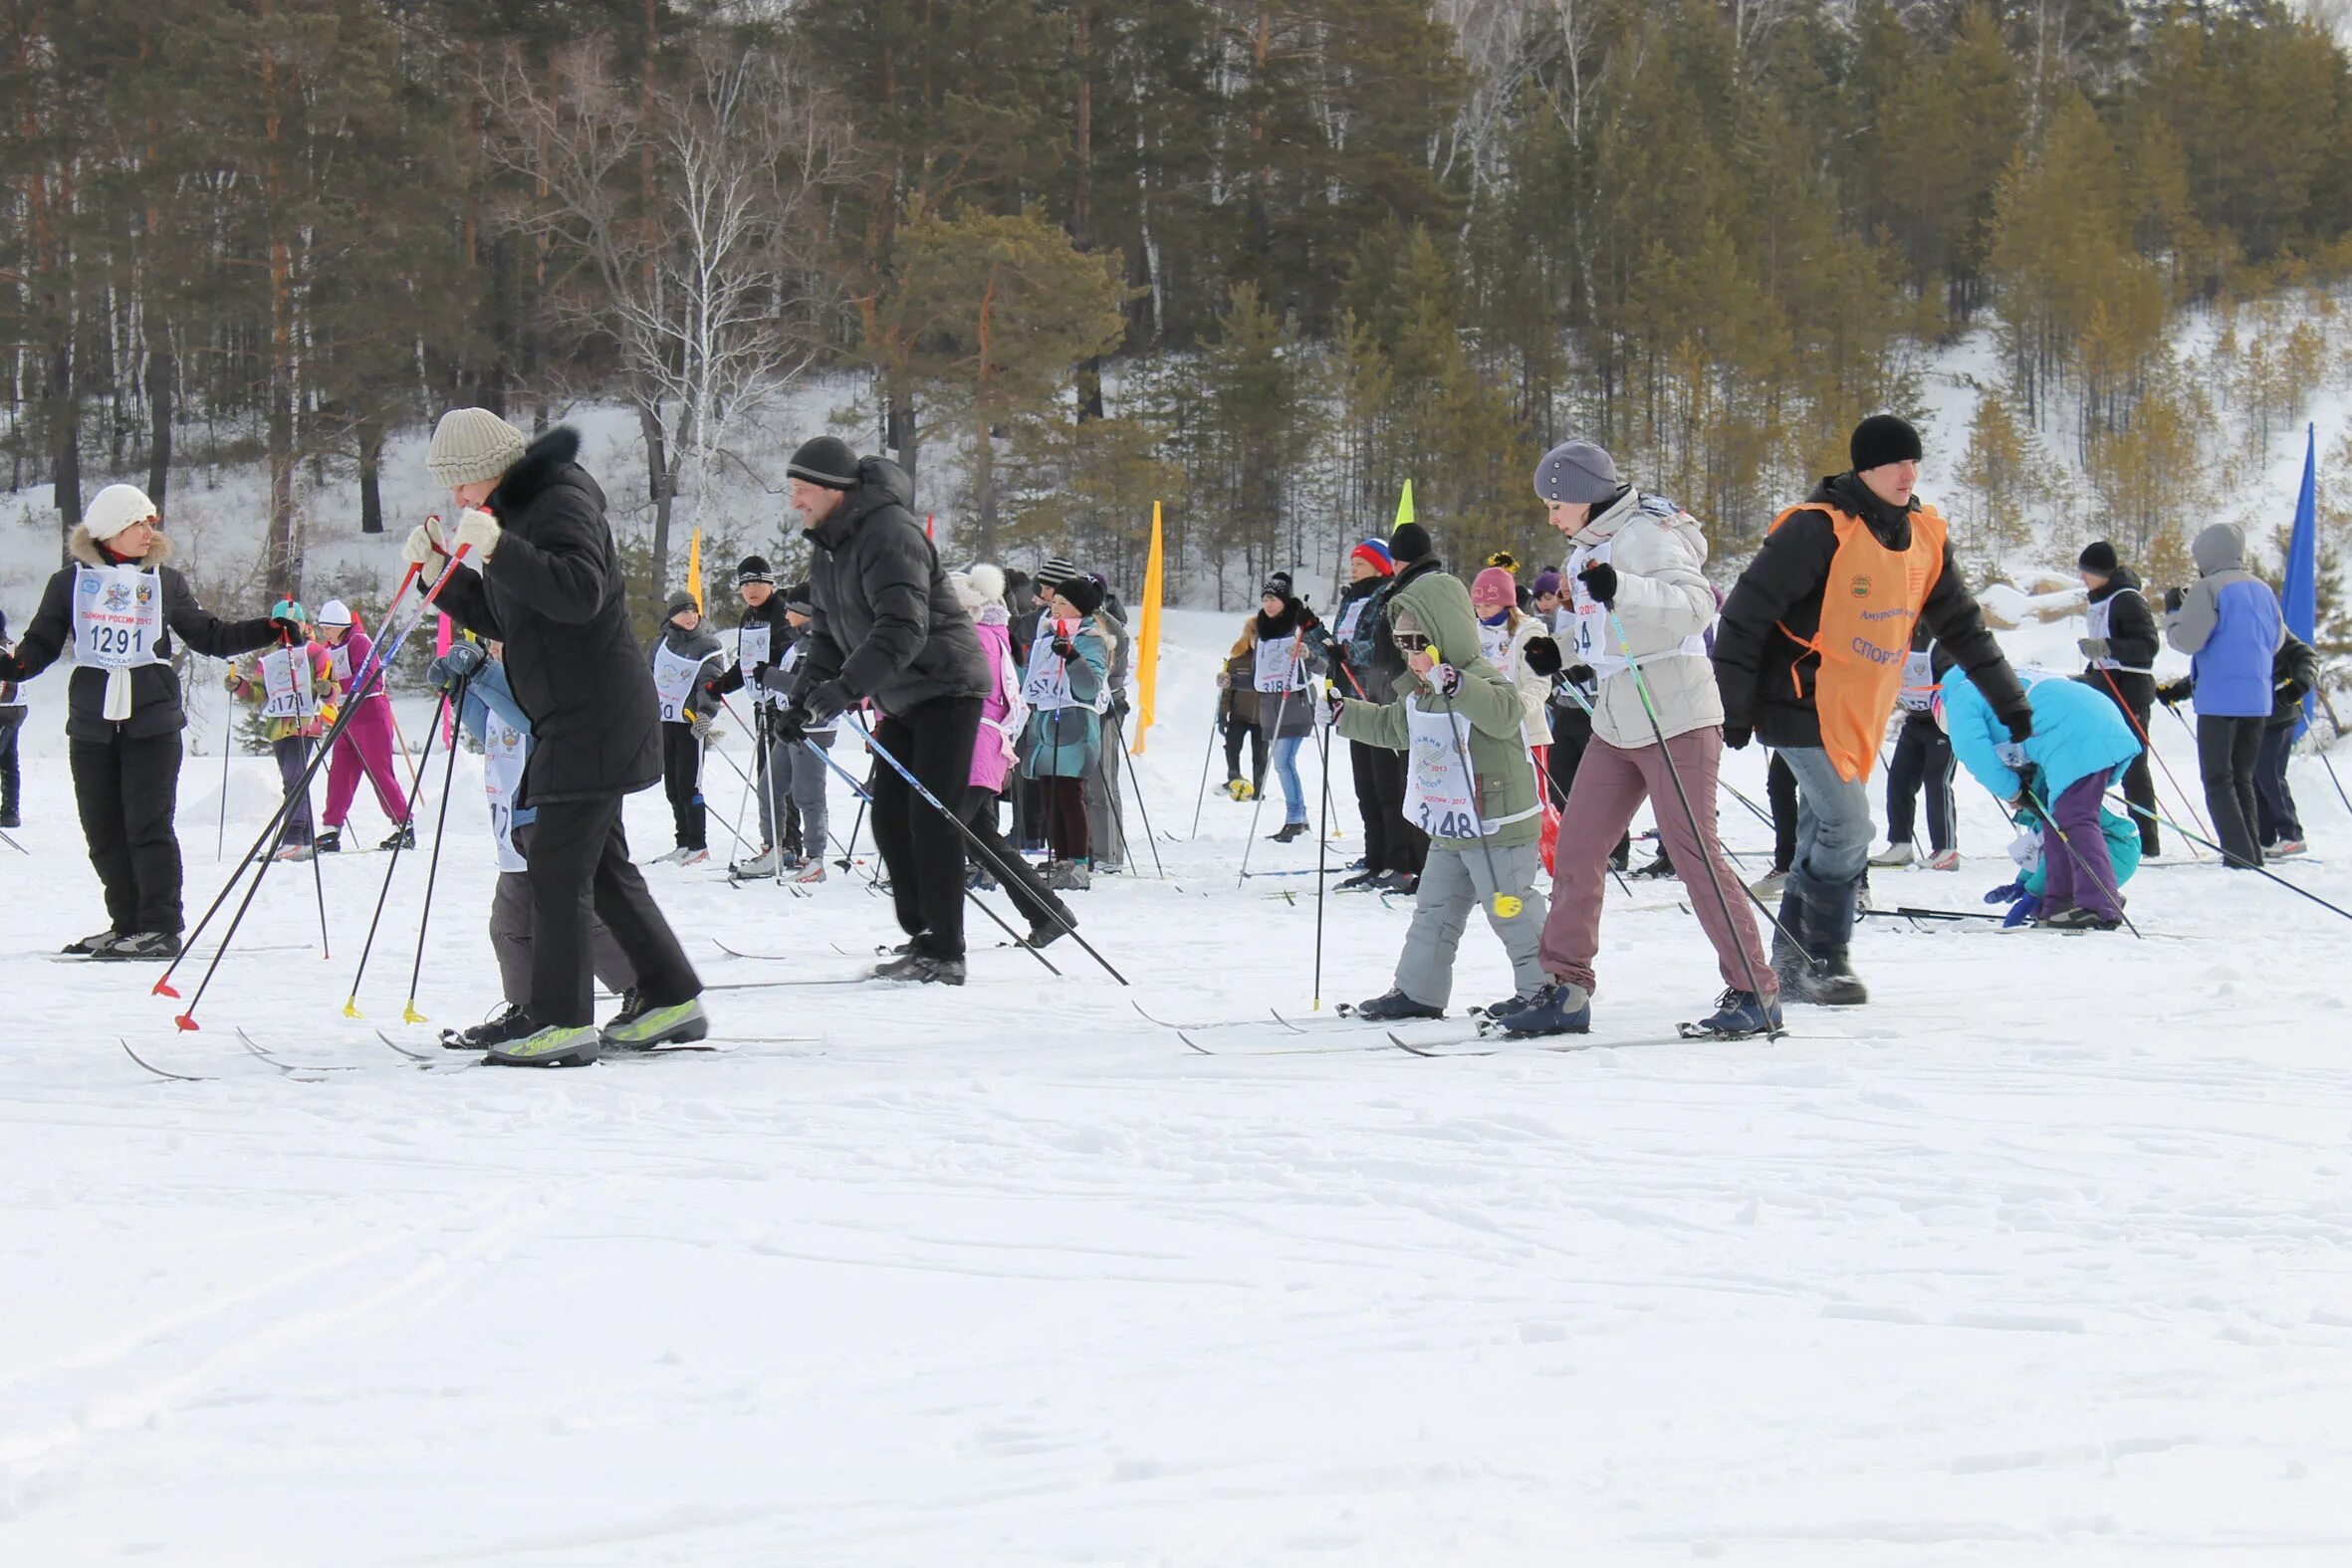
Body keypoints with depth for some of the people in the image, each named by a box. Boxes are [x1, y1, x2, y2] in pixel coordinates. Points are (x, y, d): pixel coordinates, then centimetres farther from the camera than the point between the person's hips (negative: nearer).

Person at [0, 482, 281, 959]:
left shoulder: (166, 582, 9)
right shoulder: (70, 583, 8)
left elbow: (209, 637, 14)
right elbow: (41, 646, 7)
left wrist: (265, 632, 4)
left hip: (152, 723, -1)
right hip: (91, 726, 2)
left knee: (149, 827, -8)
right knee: (104, 833, 5)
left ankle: (161, 928, -5)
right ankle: (127, 925, 15)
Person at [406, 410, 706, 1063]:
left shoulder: (560, 501, -13)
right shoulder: (515, 509, 17)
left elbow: (581, 594, -28)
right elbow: (501, 620, 21)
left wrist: (498, 549, -33)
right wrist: (441, 573, 7)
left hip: (597, 718, -11)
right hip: (569, 721, 11)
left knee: (556, 868, -11)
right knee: (602, 865, 15)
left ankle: (564, 1023, -9)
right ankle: (674, 1002, 21)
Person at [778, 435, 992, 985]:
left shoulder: (889, 533, -21)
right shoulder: (827, 548, 10)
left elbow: (902, 630, -32)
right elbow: (829, 636, 16)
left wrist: (843, 688, -39)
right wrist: (804, 697, 1)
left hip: (946, 687, -10)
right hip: (902, 701, 10)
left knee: (930, 818, -13)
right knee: (889, 817, 6)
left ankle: (945, 953, -12)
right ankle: (923, 939, 14)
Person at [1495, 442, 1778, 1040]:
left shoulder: (1646, 535, -13)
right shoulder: (1588, 546, 15)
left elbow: (1694, 604, -29)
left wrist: (1619, 587, -41)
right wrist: (1560, 653, 13)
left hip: (1675, 717, -9)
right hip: (1616, 724, 9)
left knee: (1694, 852, -8)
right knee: (1575, 850, 5)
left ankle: (1754, 989, -1)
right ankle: (1566, 987, 11)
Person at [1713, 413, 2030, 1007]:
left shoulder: (1924, 535, 6)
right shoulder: (1818, 530, -16)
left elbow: (1961, 624, 17)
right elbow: (1745, 613, -15)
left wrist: (2008, 700, 18)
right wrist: (1734, 706, -15)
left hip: (1862, 713, 7)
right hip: (1804, 704, -7)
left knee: (1825, 835, 10)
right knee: (1847, 828, -15)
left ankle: (1792, 966, 19)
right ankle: (1825, 961, -3)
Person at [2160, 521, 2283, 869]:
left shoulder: (2208, 588, -10)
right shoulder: (2263, 590, 11)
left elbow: (2186, 640, -15)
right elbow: (2276, 641, 21)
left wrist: (2172, 610, 4)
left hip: (2220, 699, -7)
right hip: (2258, 700, 7)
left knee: (2218, 781, -2)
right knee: (2242, 779, 16)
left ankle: (2240, 855, -11)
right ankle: (2252, 853, 12)